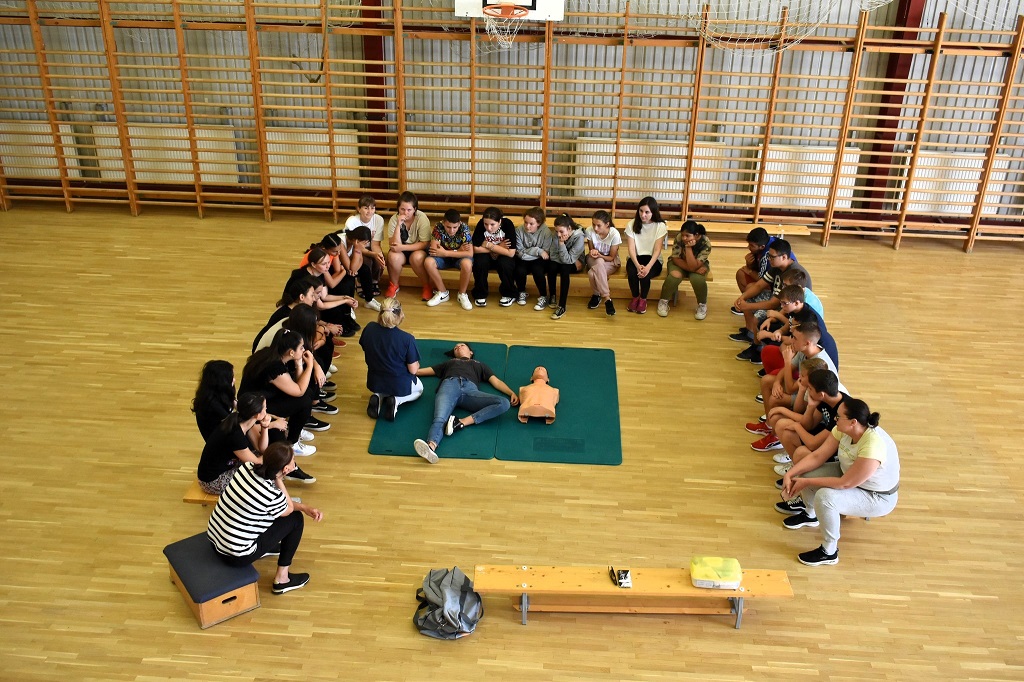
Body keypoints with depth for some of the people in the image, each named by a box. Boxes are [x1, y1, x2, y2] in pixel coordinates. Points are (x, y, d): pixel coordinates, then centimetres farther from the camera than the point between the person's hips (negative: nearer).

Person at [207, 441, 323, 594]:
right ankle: (282, 579, 14)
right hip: (236, 556, -7)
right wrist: (279, 480, -11)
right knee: (295, 519, 4)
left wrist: (304, 507, 2)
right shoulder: (271, 496, -27)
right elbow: (289, 509, -2)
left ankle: (267, 547, 39)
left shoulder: (248, 467, -8)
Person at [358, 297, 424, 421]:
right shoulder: (407, 339, -30)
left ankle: (378, 396, 7)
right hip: (400, 385, -4)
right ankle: (396, 400, 2)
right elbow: (413, 370, -18)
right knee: (419, 389, 32)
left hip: (374, 383, 4)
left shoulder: (369, 329, -18)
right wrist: (416, 365, 5)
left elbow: (367, 356, -1)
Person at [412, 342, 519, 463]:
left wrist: (512, 393, 10)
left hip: (470, 389, 0)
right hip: (449, 385, 0)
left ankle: (461, 422, -44)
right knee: (440, 419, -34)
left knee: (504, 403, -30)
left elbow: (496, 381, 28)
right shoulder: (449, 363, 44)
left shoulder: (479, 365, 42)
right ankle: (431, 446, -65)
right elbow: (420, 371, 43)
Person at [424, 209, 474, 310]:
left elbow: (470, 253, -28)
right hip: (444, 257, 2)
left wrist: (445, 253, -30)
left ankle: (462, 294, -11)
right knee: (428, 262, -28)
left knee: (467, 263, -36)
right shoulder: (438, 227, -20)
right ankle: (443, 293, -7)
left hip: (459, 258, -2)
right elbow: (433, 250, -24)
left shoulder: (464, 228, -23)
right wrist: (458, 251, -24)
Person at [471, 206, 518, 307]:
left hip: (503, 257, -1)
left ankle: (509, 294, -5)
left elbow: (511, 253, -28)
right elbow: (476, 248, -22)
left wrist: (489, 245, -24)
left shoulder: (507, 224, -26)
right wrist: (498, 248, -22)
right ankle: (480, 294, -6)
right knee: (480, 262, -30)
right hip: (487, 256, 1)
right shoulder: (481, 224, -23)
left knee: (505, 263, -32)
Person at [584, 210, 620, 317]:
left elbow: (611, 257, -14)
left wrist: (599, 255, -33)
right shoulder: (589, 231, -19)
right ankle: (607, 298, -27)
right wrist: (592, 252, -27)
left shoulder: (614, 234, -24)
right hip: (594, 260, 2)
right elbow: (591, 250, -3)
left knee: (592, 273, -35)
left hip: (610, 262, -2)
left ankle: (597, 294, -12)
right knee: (599, 262, -36)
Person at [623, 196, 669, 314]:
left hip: (653, 260, -1)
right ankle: (635, 297, -3)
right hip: (636, 258, 1)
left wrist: (648, 267, -29)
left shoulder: (660, 226, -10)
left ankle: (643, 299, -3)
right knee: (632, 272, -31)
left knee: (645, 274, -32)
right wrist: (638, 265, -27)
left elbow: (657, 250, -14)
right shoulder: (631, 224, -6)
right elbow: (631, 248, -11)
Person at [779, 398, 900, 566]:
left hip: (877, 497, -8)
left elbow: (845, 484, -32)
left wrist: (806, 482, -24)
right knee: (806, 472, -5)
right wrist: (790, 474, -20)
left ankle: (829, 552, -9)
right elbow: (817, 456, -10)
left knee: (825, 496, -30)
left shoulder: (873, 447, -38)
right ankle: (810, 515, 25)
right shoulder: (843, 430, -16)